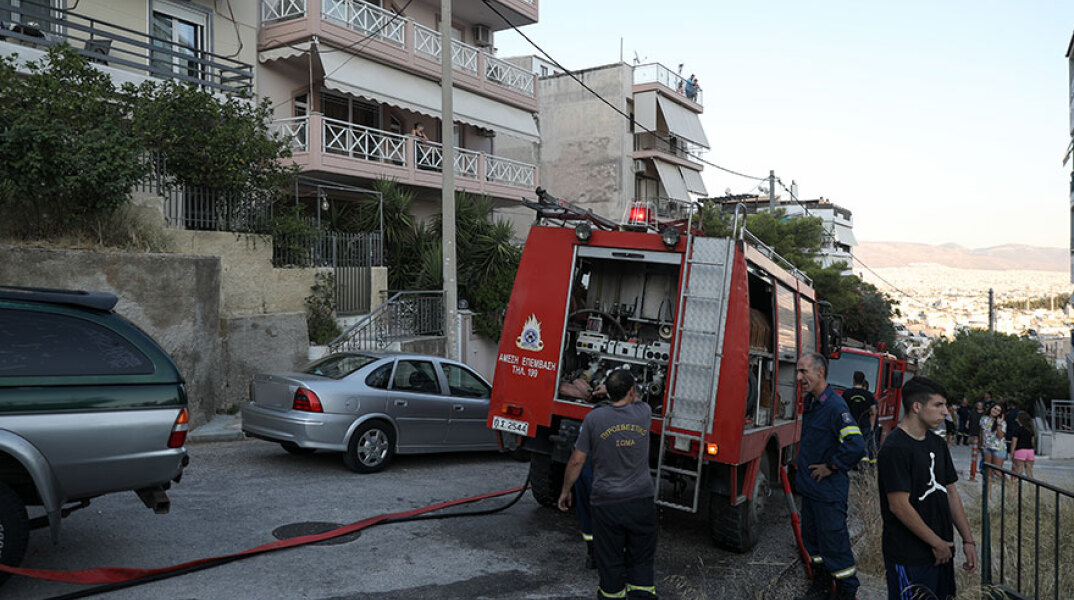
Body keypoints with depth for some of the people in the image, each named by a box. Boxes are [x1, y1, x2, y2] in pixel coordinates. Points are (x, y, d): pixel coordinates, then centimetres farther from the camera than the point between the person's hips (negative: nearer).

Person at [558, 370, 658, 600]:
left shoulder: (594, 418, -8)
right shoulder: (644, 413, -4)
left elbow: (576, 461, -3)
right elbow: (637, 399, 23)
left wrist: (565, 491, 10)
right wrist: (628, 386, 41)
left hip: (606, 501, -1)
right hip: (641, 500, 1)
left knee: (609, 560, 11)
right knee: (641, 560, 14)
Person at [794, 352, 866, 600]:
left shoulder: (835, 405, -21)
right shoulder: (808, 402, 8)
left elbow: (856, 445, -30)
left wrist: (831, 467, -19)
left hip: (829, 491, -9)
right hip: (809, 486, 9)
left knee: (834, 543, 1)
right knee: (813, 539, 19)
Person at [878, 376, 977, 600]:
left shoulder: (937, 444, 10)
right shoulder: (894, 449, -18)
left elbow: (951, 492, 15)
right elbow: (899, 506, -20)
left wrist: (968, 540, 11)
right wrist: (937, 543, -12)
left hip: (941, 551, 8)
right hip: (908, 557, -8)